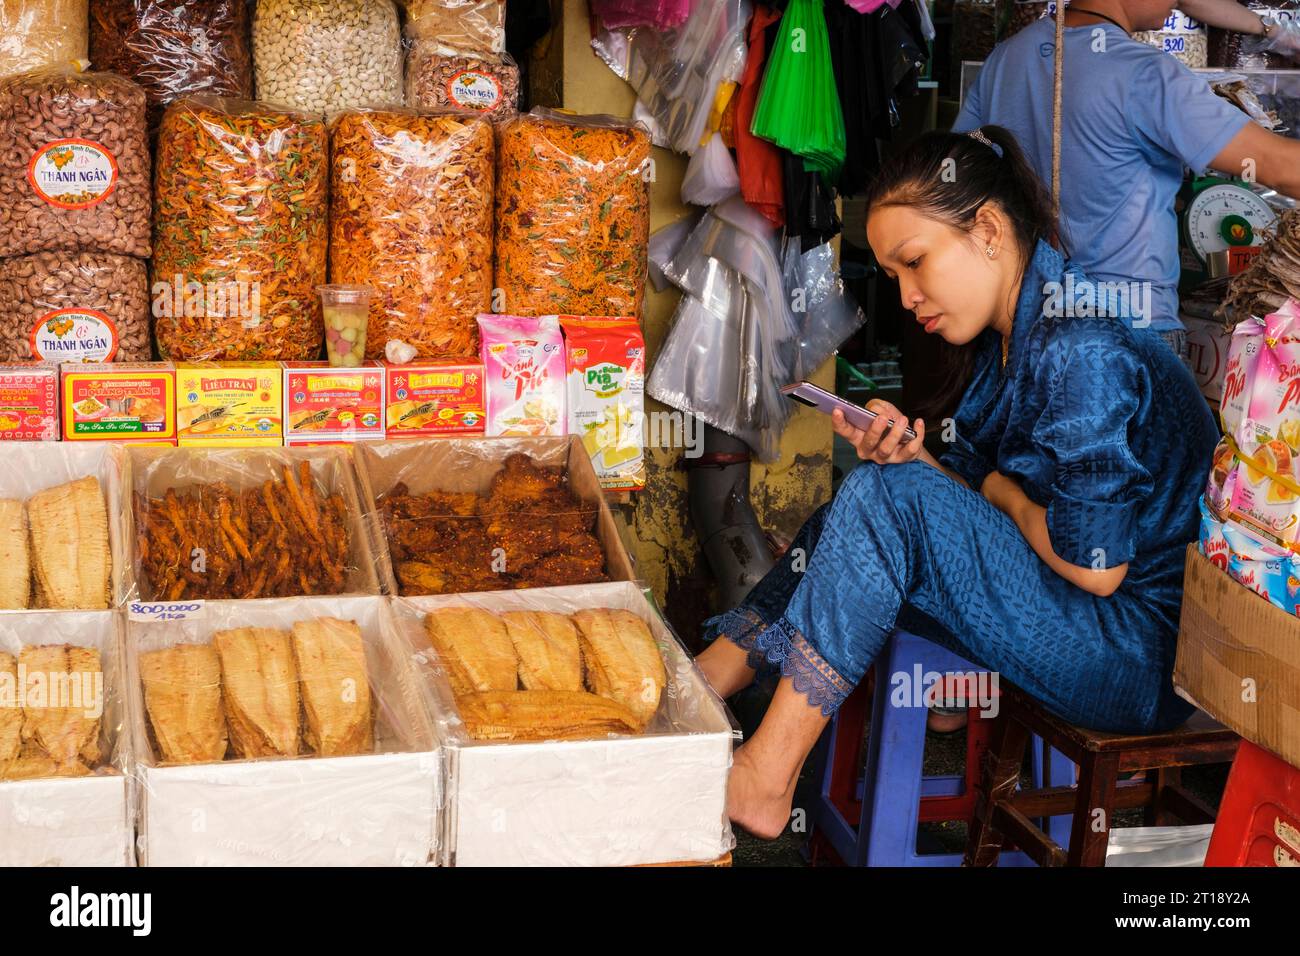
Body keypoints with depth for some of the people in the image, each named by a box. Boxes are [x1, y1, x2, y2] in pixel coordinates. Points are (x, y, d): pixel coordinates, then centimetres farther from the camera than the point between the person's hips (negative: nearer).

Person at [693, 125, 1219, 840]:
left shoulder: (1083, 349, -21)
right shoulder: (1007, 339, 9)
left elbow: (1094, 566, -22)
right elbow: (977, 494, 10)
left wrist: (995, 486, -6)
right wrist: (915, 455, -11)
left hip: (1147, 659, -10)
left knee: (885, 496, -22)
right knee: (845, 516, 6)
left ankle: (765, 777, -18)